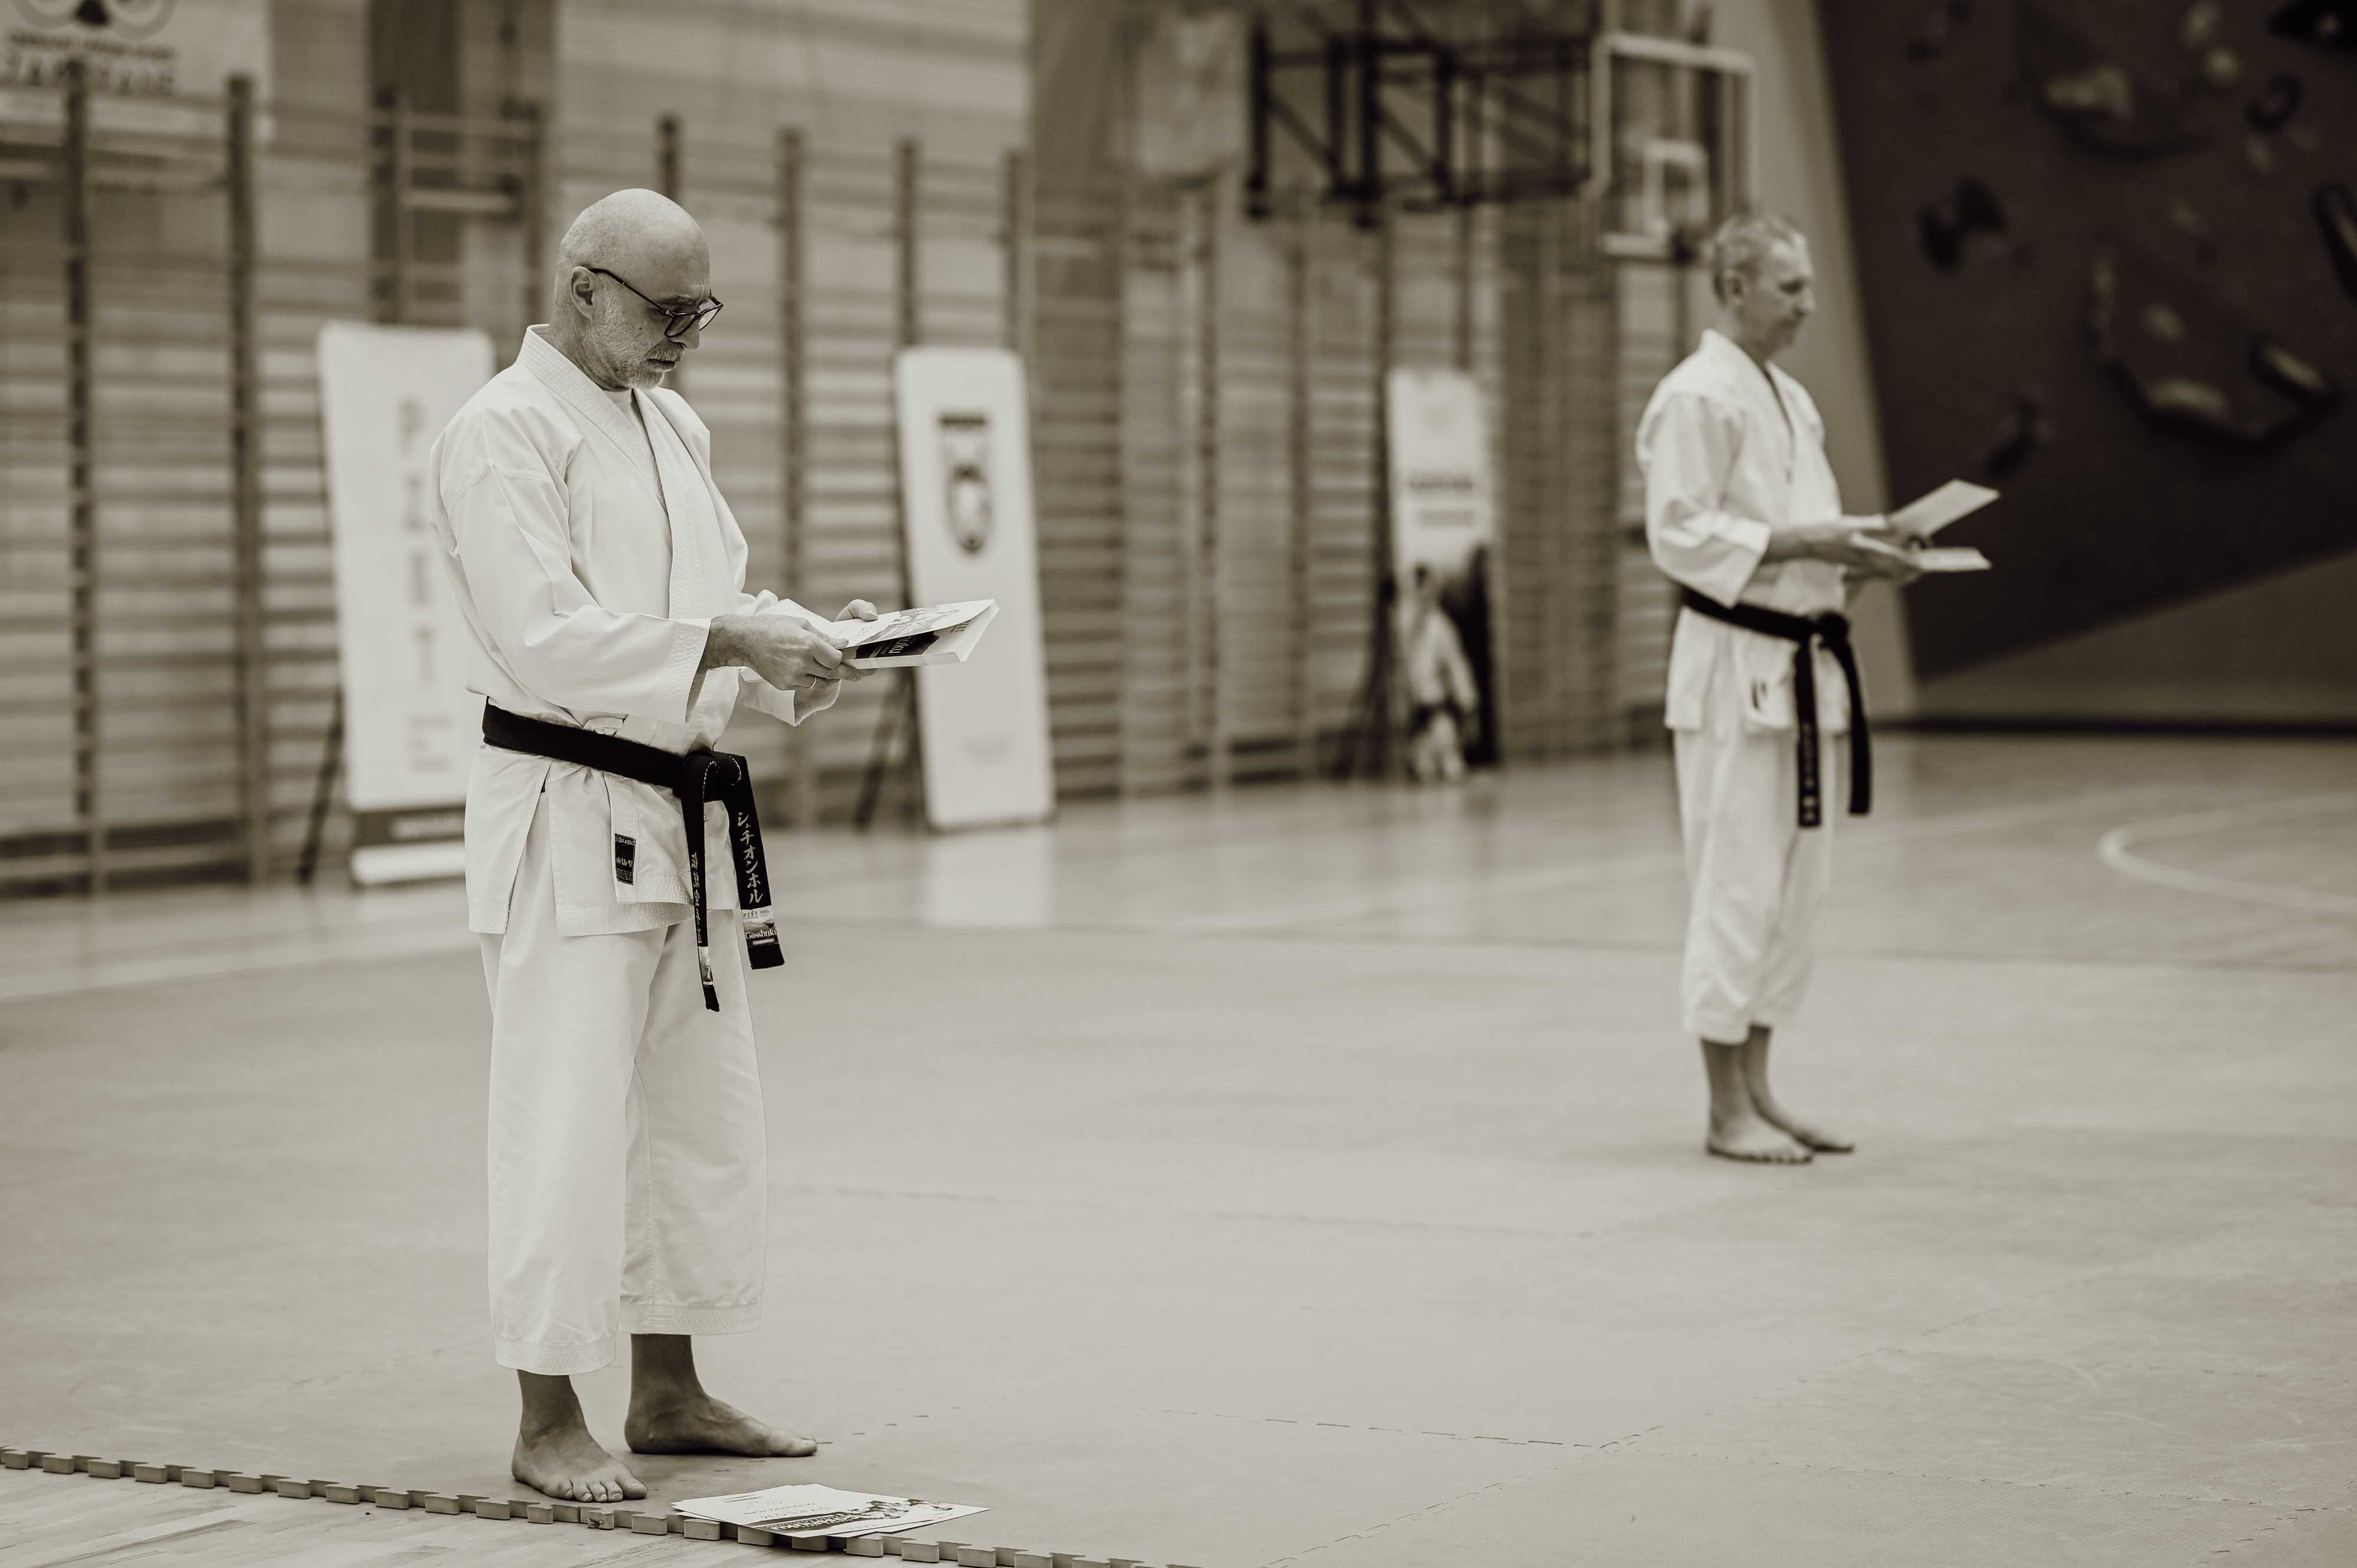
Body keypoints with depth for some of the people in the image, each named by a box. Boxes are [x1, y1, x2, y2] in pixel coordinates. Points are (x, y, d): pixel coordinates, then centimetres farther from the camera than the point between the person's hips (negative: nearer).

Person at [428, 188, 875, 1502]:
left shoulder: (678, 429, 15)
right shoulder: (507, 434, -13)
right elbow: (547, 638, -22)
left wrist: (812, 639, 1)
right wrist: (728, 641, -26)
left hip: (684, 822, 9)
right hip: (567, 817, -9)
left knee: (708, 1119, 13)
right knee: (569, 1124, -6)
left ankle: (670, 1394, 24)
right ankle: (549, 1424, 4)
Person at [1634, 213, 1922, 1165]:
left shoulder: (1790, 400, 17)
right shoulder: (1698, 397, -12)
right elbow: (1680, 536, -19)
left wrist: (1858, 554, 5)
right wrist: (1803, 541, -21)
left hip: (1802, 667, 9)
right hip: (1735, 667, -9)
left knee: (1797, 889, 11)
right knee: (1738, 889, -6)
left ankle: (1759, 1094, 19)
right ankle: (1727, 1112, 0)